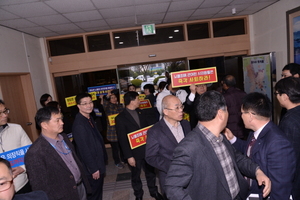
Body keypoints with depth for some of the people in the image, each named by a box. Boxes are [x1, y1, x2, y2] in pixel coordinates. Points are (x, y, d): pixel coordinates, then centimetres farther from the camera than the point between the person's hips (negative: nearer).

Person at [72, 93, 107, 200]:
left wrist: (104, 158, 14)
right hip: (92, 167, -8)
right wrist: (94, 169, -19)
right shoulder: (79, 125, -26)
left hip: (98, 163, 8)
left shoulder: (89, 118, 2)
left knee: (99, 191, 24)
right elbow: (84, 149, -24)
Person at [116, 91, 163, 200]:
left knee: (150, 172, 20)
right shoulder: (120, 118, -15)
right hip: (134, 153, -4)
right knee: (135, 175, 17)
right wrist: (129, 156, -13)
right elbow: (122, 139, -13)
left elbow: (147, 127, 9)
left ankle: (153, 191, 43)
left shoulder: (140, 112, 2)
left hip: (147, 149, 5)